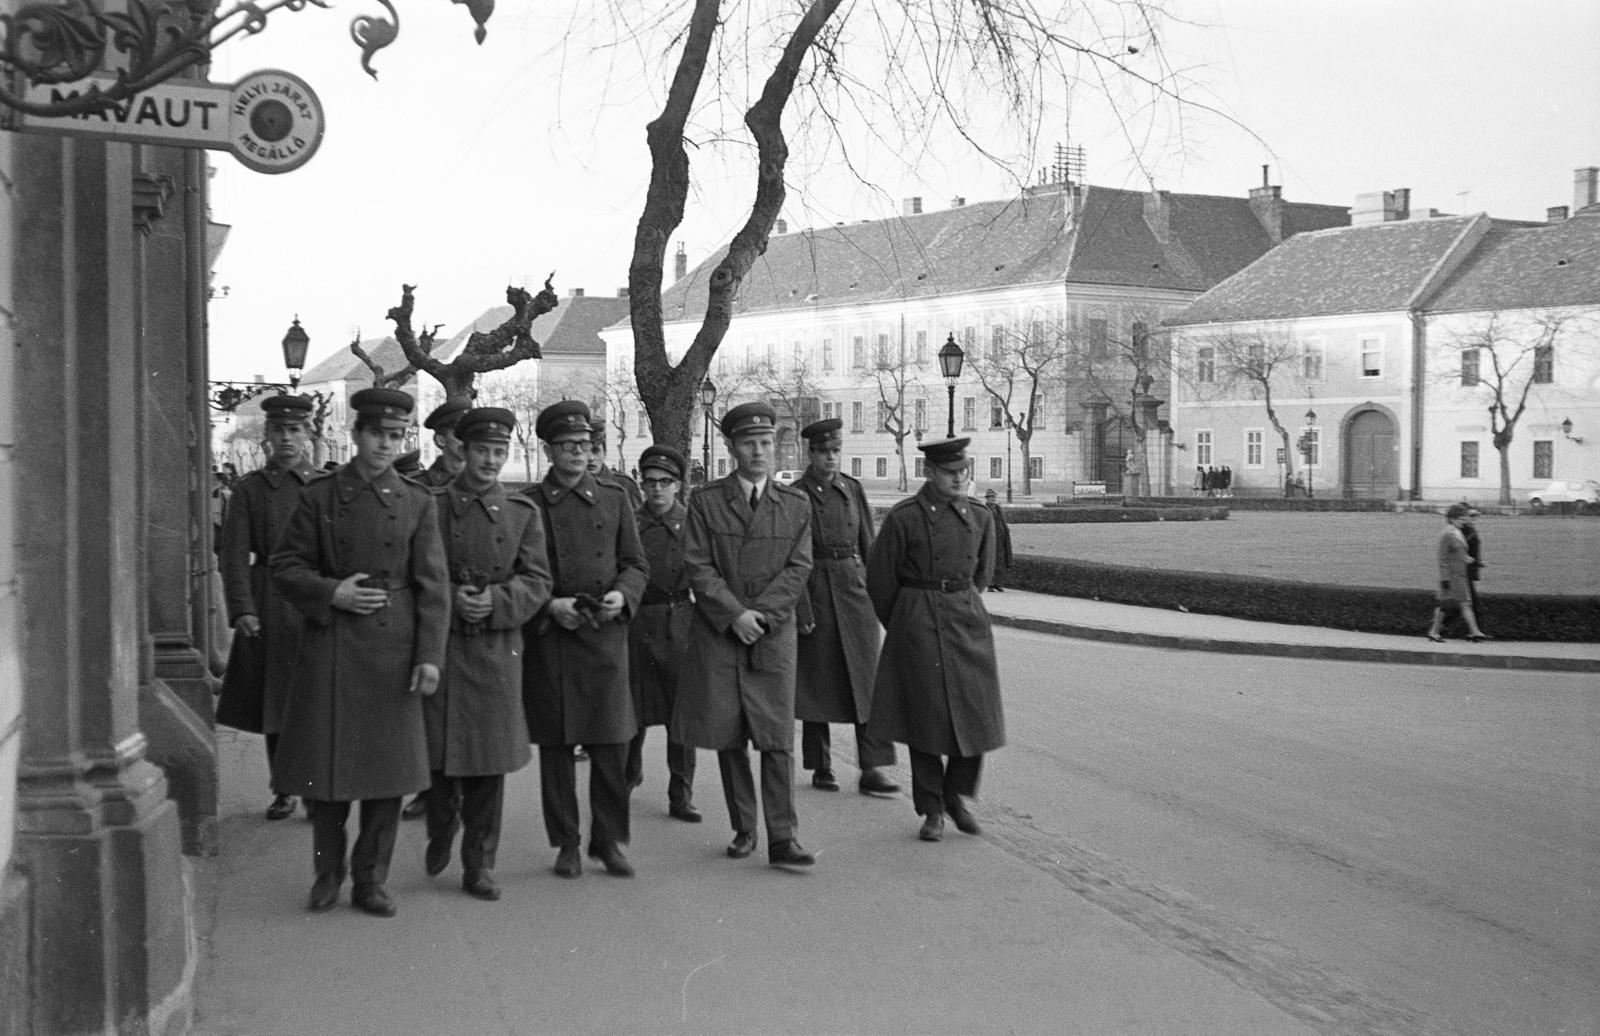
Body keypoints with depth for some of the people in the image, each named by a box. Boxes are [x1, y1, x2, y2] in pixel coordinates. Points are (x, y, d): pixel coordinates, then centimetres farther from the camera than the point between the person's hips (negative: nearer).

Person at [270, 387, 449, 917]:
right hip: (329, 648, -1)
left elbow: (432, 584, 2)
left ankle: (371, 879, 18)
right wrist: (331, 593, -13)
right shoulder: (319, 497, 4)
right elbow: (285, 566, 4)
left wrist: (429, 655, -6)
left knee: (389, 768, 5)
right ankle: (328, 871, 22)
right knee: (323, 763, 2)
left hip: (393, 650, 1)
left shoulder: (417, 502, 6)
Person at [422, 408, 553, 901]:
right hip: (439, 643, -1)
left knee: (490, 757, 3)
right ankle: (440, 830, 30)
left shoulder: (523, 512, 8)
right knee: (437, 749, 0)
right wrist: (450, 598, -12)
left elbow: (536, 581, 4)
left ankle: (479, 864, 15)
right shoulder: (432, 506, 4)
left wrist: (495, 600, -13)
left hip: (498, 646, 1)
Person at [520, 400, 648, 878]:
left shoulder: (614, 498, 10)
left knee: (611, 744, -1)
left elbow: (636, 563, 12)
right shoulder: (528, 504, 4)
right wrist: (548, 606, -11)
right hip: (548, 638, -1)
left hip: (605, 635, 1)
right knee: (555, 745, 4)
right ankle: (566, 844, 14)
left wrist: (621, 594, -8)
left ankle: (608, 840, 12)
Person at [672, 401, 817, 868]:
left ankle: (782, 839, -4)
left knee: (777, 739, -5)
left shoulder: (796, 506, 7)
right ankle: (743, 830, 16)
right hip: (717, 636, 0)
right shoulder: (706, 501, 2)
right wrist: (734, 615, -13)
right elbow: (699, 568, -3)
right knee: (728, 738, 5)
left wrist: (761, 613, -11)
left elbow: (798, 568, 1)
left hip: (773, 634, 0)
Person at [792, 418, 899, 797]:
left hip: (854, 588, 3)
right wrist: (801, 610, -12)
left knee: (867, 677, -3)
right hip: (814, 592, -3)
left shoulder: (853, 490, 9)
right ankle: (821, 767, 16)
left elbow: (869, 545, 12)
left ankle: (872, 769, -3)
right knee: (817, 682, 5)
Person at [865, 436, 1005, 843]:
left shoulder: (980, 518, 6)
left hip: (968, 622, 4)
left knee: (977, 714, 0)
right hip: (918, 627, -4)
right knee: (926, 718, 0)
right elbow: (880, 580, 1)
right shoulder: (903, 518, -7)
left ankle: (956, 794, 23)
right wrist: (902, 626, 12)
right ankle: (932, 810, 13)